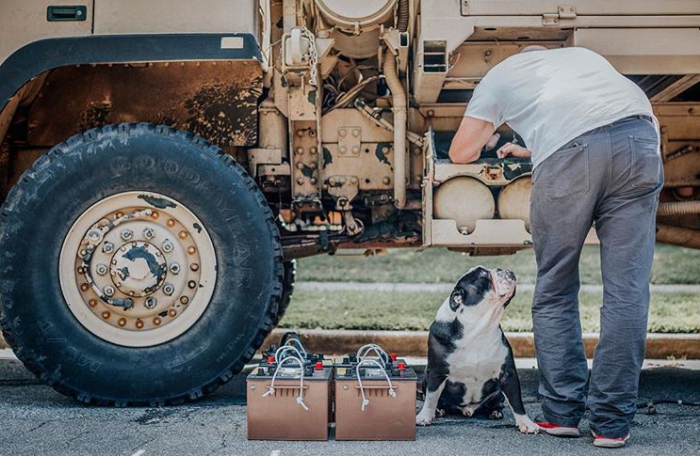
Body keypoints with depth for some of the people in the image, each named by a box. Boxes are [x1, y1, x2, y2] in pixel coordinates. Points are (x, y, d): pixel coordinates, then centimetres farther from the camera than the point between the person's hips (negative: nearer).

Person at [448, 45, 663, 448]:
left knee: (555, 289, 13)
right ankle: (612, 423, 4)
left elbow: (461, 153, 27)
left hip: (569, 153, -2)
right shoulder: (584, 56, 40)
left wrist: (489, 131, 50)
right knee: (627, 290, 4)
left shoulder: (502, 73, 30)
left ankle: (562, 413, 13)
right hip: (639, 138, 3)